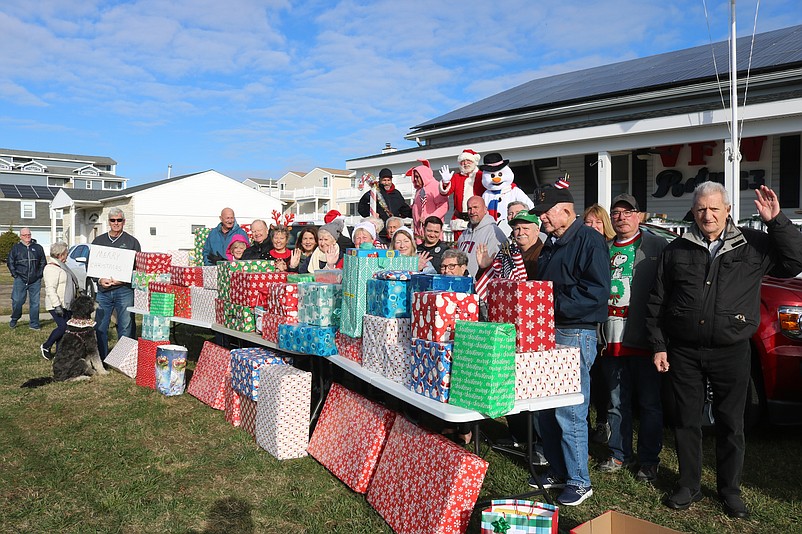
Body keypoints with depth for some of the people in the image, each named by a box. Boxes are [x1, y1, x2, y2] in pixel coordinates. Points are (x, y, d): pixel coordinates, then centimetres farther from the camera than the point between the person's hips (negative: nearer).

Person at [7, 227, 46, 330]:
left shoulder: (38, 247, 8)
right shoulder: (16, 248, 4)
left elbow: (43, 262, 14)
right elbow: (10, 262, 9)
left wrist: (39, 274, 6)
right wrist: (15, 274, 1)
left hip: (35, 281, 1)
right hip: (20, 280, -1)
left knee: (35, 302, 3)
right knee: (17, 301, -4)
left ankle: (34, 324, 10)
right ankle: (14, 320, 20)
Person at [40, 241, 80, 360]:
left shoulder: (61, 267, 18)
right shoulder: (52, 268, -16)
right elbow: (50, 289, -23)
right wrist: (57, 305, -28)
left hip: (66, 305, 10)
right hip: (57, 306, -10)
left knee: (65, 328, 8)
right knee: (63, 327, -15)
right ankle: (45, 347, 3)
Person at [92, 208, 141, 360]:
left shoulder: (132, 242, 6)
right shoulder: (99, 241, 14)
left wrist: (122, 280, -12)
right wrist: (100, 280, -4)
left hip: (124, 290, -3)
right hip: (103, 290, 3)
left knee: (126, 327, -1)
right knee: (100, 327, 6)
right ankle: (100, 360, 17)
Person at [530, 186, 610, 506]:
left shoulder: (589, 240, -10)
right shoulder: (551, 244, 17)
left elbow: (597, 291, -20)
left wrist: (555, 305, -20)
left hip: (575, 334, -9)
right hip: (548, 332, 9)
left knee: (569, 414, -4)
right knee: (546, 409, 14)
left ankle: (579, 481, 11)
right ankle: (558, 471, 28)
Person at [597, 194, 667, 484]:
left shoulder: (657, 246, 0)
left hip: (644, 339, -4)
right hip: (611, 339, 5)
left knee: (650, 403, 6)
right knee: (617, 403, 14)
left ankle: (649, 460, 18)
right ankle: (619, 454, 27)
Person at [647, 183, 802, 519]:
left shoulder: (753, 246, 2)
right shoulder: (676, 251, 4)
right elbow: (656, 304, 7)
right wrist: (659, 346, 3)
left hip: (732, 353, -1)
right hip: (684, 353, 1)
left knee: (731, 425, 9)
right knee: (687, 421, 10)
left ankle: (730, 491, 26)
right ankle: (689, 486, 25)